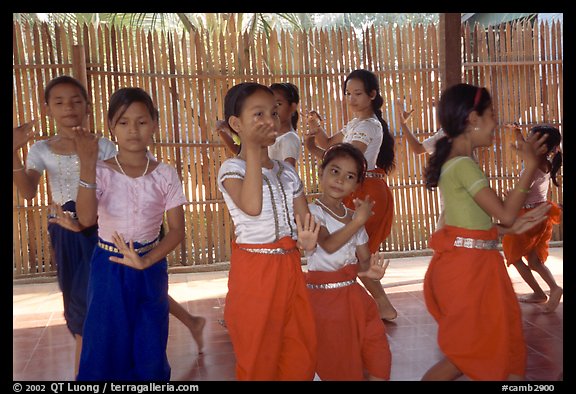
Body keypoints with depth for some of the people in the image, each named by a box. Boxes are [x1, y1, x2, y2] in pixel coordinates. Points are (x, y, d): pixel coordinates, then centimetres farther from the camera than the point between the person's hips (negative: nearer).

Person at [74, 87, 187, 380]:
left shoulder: (165, 175, -6)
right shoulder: (100, 172, -9)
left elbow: (177, 230, -4)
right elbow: (86, 218, -25)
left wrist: (145, 261, -18)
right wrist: (87, 166, -33)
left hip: (150, 268, 1)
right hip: (108, 268, -1)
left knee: (149, 348, 10)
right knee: (106, 344, 7)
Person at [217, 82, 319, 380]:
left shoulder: (287, 172, 10)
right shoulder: (231, 169, -9)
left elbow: (304, 222, 9)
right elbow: (252, 207, -29)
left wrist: (307, 239, -16)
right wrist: (252, 148, -25)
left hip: (290, 268, 6)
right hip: (254, 271, -5)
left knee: (302, 355, 13)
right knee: (258, 358, 6)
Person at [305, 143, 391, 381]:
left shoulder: (354, 217, 10)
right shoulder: (312, 211, -9)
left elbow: (364, 258, 9)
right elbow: (329, 245, -26)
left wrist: (370, 269, -14)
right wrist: (359, 220, -22)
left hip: (354, 294, 6)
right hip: (324, 296, -6)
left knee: (378, 360, 5)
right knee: (337, 366, 3)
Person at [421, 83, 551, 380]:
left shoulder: (454, 161, 13)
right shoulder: (463, 165, -18)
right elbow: (504, 213, -17)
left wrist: (513, 228, 10)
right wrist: (530, 166, -13)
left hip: (470, 264, 10)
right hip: (466, 266, -10)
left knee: (499, 345, 17)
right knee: (466, 354, 3)